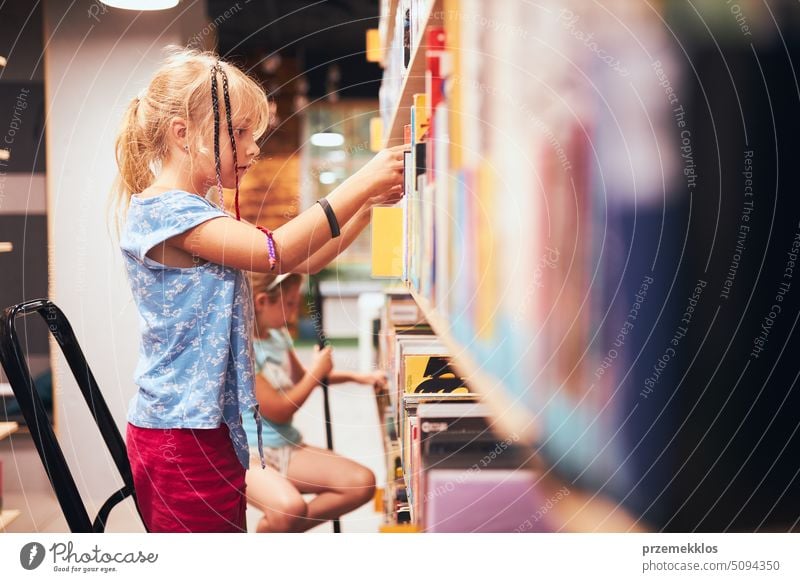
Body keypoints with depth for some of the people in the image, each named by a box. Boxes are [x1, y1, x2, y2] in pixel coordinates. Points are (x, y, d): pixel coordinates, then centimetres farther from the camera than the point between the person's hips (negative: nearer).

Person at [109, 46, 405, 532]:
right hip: (183, 435, -10)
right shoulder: (162, 210, -16)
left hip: (208, 426, 10)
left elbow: (301, 261, 13)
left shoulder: (201, 211, 15)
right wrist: (362, 183, -22)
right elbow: (276, 253, -26)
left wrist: (368, 202, 2)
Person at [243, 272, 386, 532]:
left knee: (362, 482, -8)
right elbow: (278, 412, -16)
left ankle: (278, 527, 3)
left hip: (287, 447, 9)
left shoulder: (277, 334, 8)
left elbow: (300, 377, 28)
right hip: (246, 453, -9)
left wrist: (355, 376, 21)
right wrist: (316, 372, -5)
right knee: (290, 508, -37)